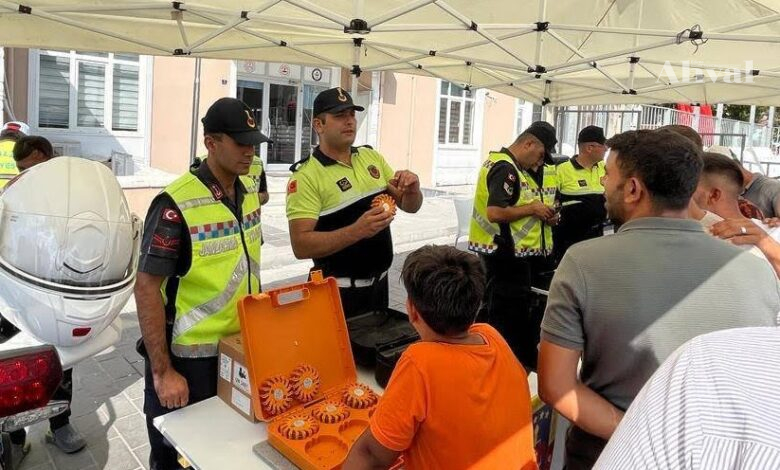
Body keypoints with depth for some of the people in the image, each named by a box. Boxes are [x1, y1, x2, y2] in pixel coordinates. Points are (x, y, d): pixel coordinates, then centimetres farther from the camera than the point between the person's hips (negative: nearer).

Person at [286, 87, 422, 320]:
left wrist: (413, 190, -14)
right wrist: (357, 231, -33)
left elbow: (409, 206, 9)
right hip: (338, 290, -6)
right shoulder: (306, 176, -15)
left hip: (379, 283, 6)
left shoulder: (372, 157, 4)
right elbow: (301, 245, -21)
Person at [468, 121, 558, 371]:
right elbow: (495, 212, -28)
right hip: (506, 255, -11)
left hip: (511, 253, 11)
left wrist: (545, 215, 7)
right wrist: (532, 209, -16)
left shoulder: (508, 166, 16)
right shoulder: (505, 168, -18)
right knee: (507, 317, -2)